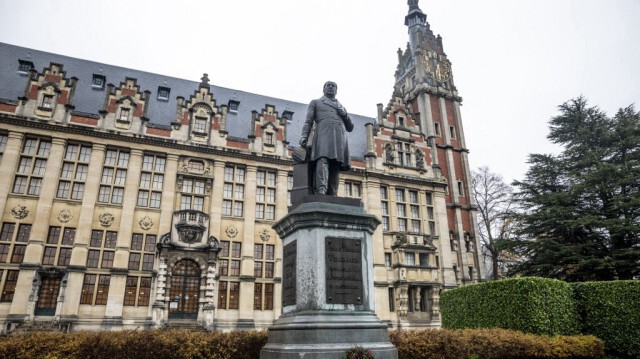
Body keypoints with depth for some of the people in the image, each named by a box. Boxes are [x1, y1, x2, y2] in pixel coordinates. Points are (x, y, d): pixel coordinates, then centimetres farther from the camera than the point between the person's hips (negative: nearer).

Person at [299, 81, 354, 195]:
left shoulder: (341, 107, 34)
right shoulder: (315, 102, 26)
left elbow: (350, 128, 29)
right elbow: (308, 122, 15)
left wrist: (345, 114, 11)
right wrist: (304, 137, -2)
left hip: (340, 138, 4)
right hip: (323, 134, -4)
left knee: (335, 167, -9)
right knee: (323, 160, -27)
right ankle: (320, 191, -40)